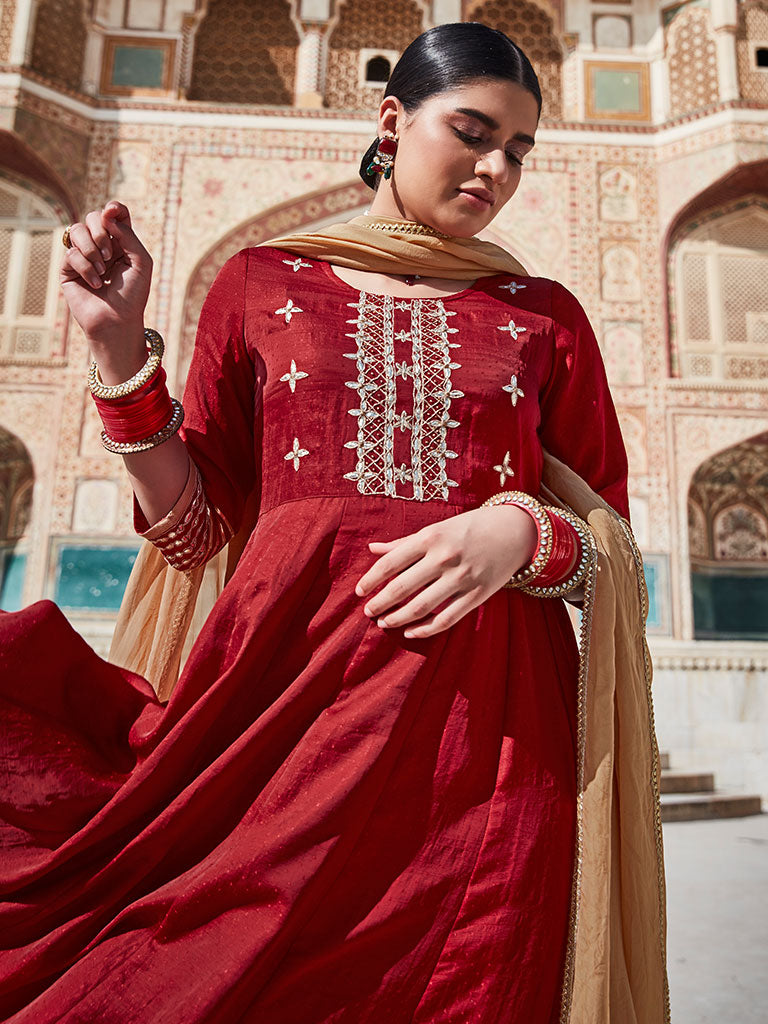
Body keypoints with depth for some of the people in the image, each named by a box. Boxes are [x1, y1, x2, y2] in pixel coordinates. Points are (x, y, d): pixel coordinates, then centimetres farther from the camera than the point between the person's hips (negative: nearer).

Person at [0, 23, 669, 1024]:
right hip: (283, 677, 0)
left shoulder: (545, 315, 13)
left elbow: (611, 544, 10)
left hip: (484, 712, 1)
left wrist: (525, 534, -12)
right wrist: (121, 348, -2)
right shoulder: (263, 283, 11)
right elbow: (195, 526, 8)